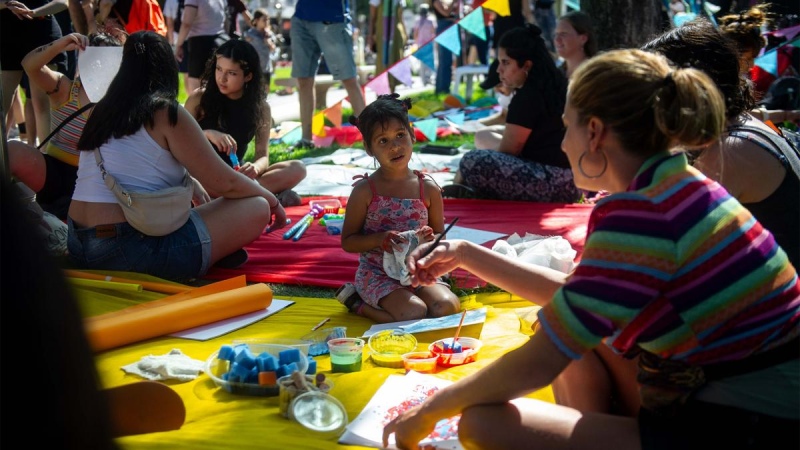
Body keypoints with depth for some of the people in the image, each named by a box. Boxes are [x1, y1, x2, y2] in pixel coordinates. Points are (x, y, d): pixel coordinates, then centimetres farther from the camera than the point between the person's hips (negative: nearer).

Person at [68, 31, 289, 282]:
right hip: (134, 251, -8)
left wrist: (193, 185, 32)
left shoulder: (103, 111, 13)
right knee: (257, 208, -1)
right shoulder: (166, 113, -8)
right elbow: (224, 183, -4)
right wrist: (272, 200, 13)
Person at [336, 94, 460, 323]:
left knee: (448, 306, -22)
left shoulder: (428, 188, 0)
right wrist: (380, 239, -20)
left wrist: (430, 240, -13)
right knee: (414, 313, -27)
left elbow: (440, 237, 11)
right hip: (377, 274, -4)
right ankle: (355, 301, 1)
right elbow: (348, 241, -2)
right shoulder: (365, 190, -7)